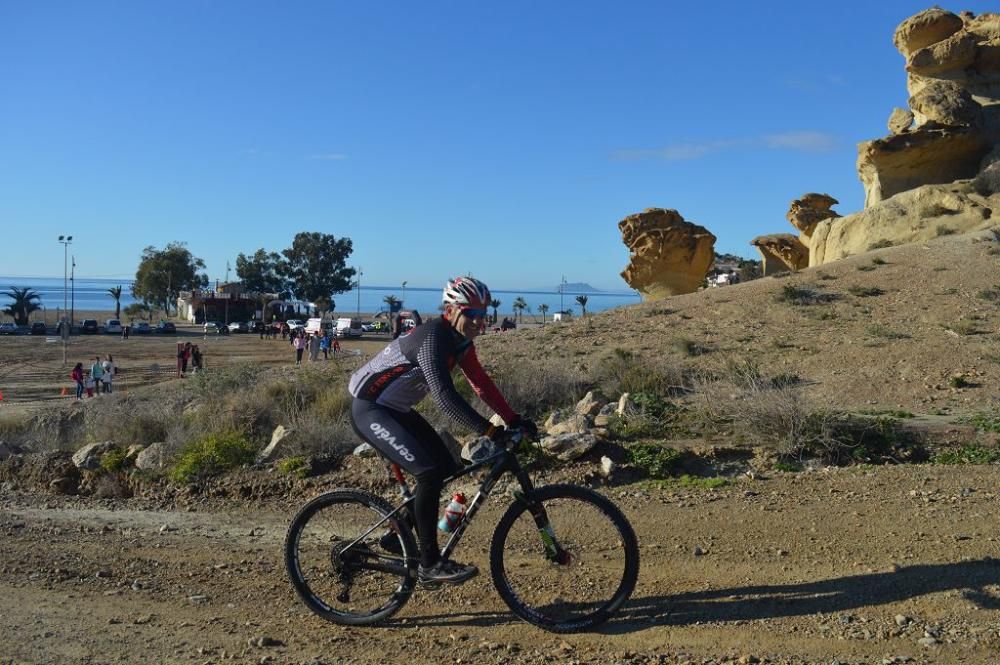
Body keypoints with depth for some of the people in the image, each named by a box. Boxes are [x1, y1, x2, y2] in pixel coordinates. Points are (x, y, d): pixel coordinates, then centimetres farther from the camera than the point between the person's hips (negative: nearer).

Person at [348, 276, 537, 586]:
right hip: (370, 410, -10)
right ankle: (430, 563, -10)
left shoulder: (461, 341, 2)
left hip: (396, 409, 10)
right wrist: (489, 430, -34)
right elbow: (445, 396, -34)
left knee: (446, 467, 8)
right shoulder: (432, 337, -26)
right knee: (429, 473, -21)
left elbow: (481, 384, 5)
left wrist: (514, 420, -2)